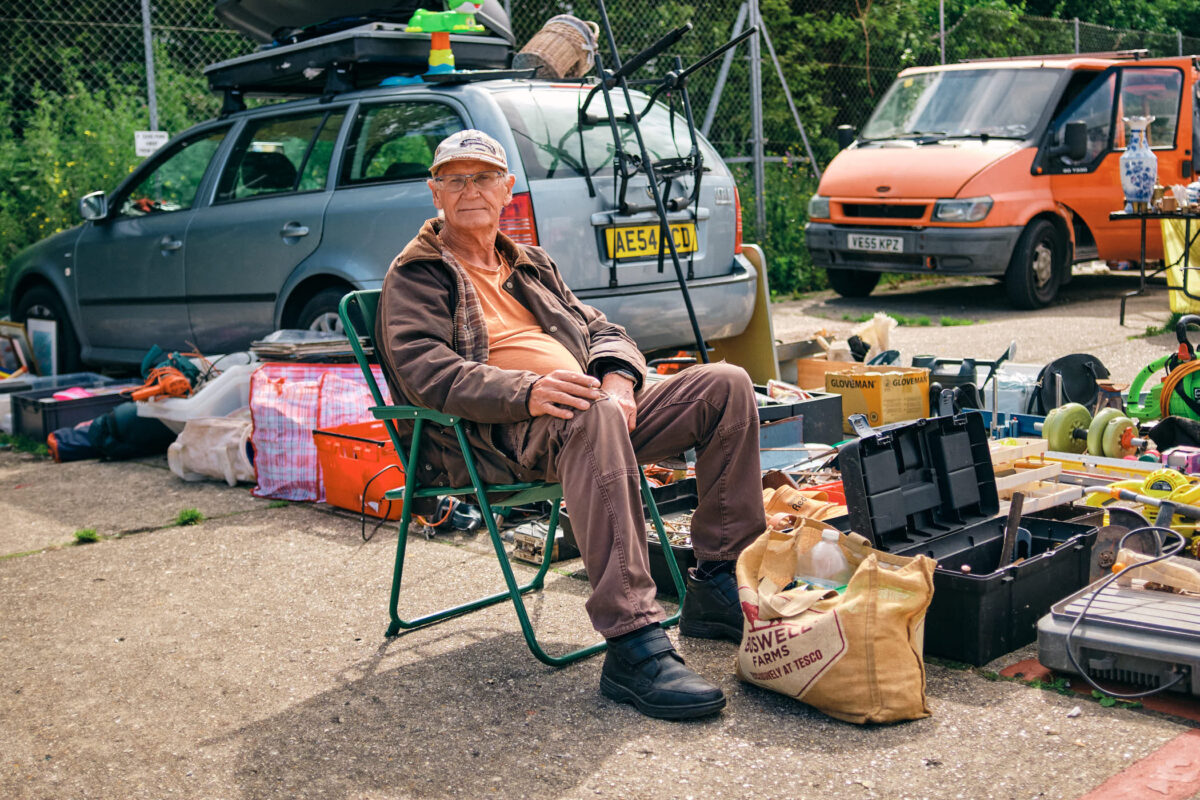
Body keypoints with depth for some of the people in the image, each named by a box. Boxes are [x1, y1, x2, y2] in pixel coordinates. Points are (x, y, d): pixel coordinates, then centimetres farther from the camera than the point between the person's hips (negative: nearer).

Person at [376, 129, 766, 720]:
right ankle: (632, 644, -47)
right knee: (590, 416, -41)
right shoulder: (416, 276, 8)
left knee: (725, 385, -8)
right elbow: (424, 370, -11)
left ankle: (719, 585, -8)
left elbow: (602, 330, 24)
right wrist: (527, 391, -28)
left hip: (589, 415, 7)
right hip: (492, 435, -7)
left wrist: (618, 380, -2)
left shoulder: (531, 266, 30)